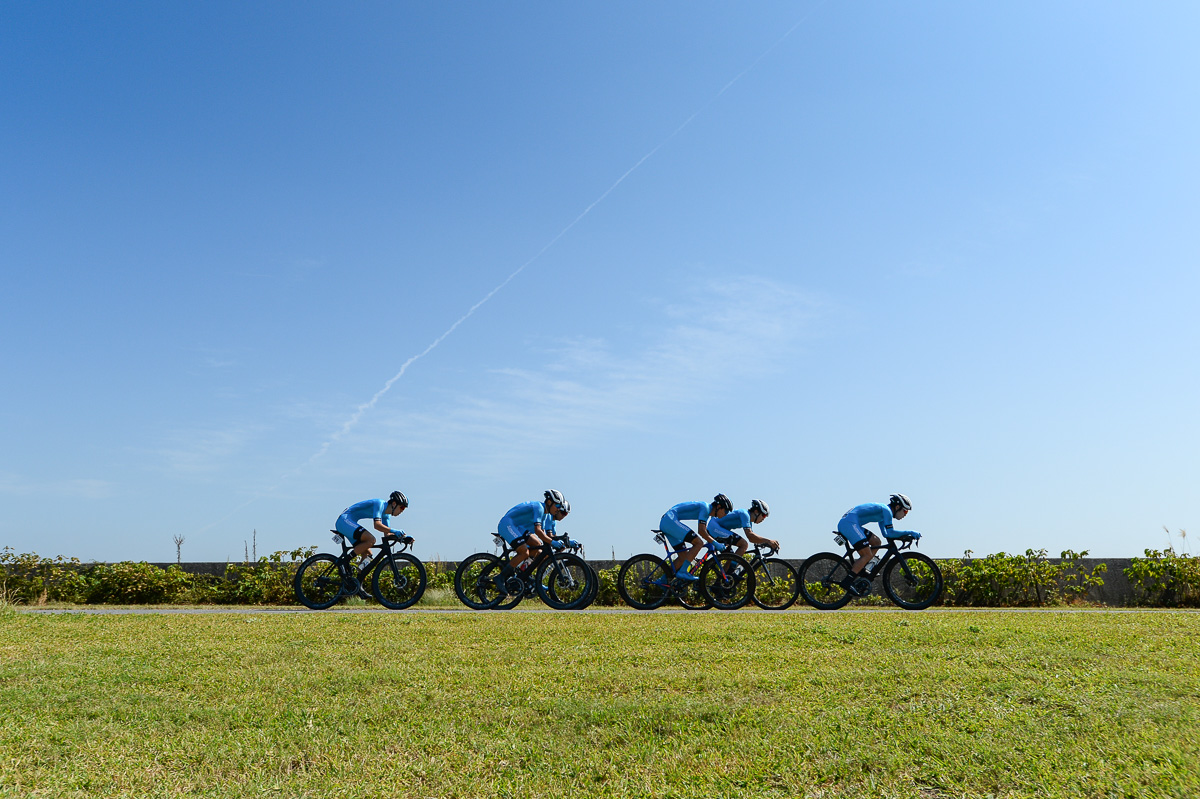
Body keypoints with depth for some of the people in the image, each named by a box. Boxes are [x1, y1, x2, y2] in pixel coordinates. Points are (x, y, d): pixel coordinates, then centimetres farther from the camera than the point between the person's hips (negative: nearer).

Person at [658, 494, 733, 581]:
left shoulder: (708, 511, 19)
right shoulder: (705, 507, -11)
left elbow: (705, 532, 27)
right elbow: (701, 531, -16)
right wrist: (716, 543, -11)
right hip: (670, 521, -11)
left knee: (684, 557, 10)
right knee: (699, 542, -16)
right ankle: (682, 572, -17)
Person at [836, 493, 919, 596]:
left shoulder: (882, 511, 25)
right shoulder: (886, 511, -5)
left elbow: (885, 533, 31)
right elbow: (889, 533, -12)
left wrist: (906, 534, 25)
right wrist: (910, 532, -5)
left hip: (844, 524, 11)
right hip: (850, 523, -11)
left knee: (876, 542, 15)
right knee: (867, 555, -11)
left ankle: (858, 570, 9)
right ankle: (847, 582, -15)